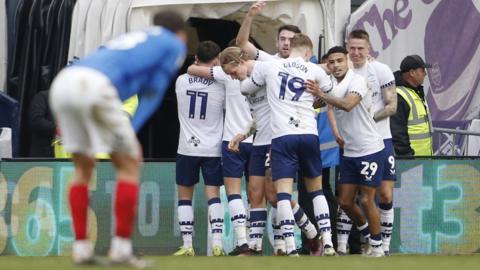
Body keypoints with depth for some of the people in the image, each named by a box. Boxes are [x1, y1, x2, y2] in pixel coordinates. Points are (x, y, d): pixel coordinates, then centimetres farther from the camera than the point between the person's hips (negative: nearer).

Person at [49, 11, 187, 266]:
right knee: (130, 165, 8)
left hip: (62, 83, 7)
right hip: (94, 88, -6)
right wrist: (131, 132, 10)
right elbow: (152, 95, 15)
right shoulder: (175, 45, 24)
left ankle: (81, 248, 16)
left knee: (84, 168, 21)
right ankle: (121, 249, 3)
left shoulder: (126, 39, 41)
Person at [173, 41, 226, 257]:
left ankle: (187, 246, 3)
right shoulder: (220, 86, -7)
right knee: (213, 194, 0)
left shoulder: (181, 81, -2)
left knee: (184, 196, 9)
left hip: (187, 149, 1)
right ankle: (217, 244, -12)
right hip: (212, 149, -1)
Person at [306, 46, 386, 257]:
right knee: (345, 201, 6)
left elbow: (348, 104, -33)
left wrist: (322, 95, -40)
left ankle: (377, 248, 5)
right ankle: (367, 231, 28)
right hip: (349, 152, 7)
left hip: (370, 150, -7)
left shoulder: (357, 81, -15)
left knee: (366, 200, -6)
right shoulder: (331, 85, 6)